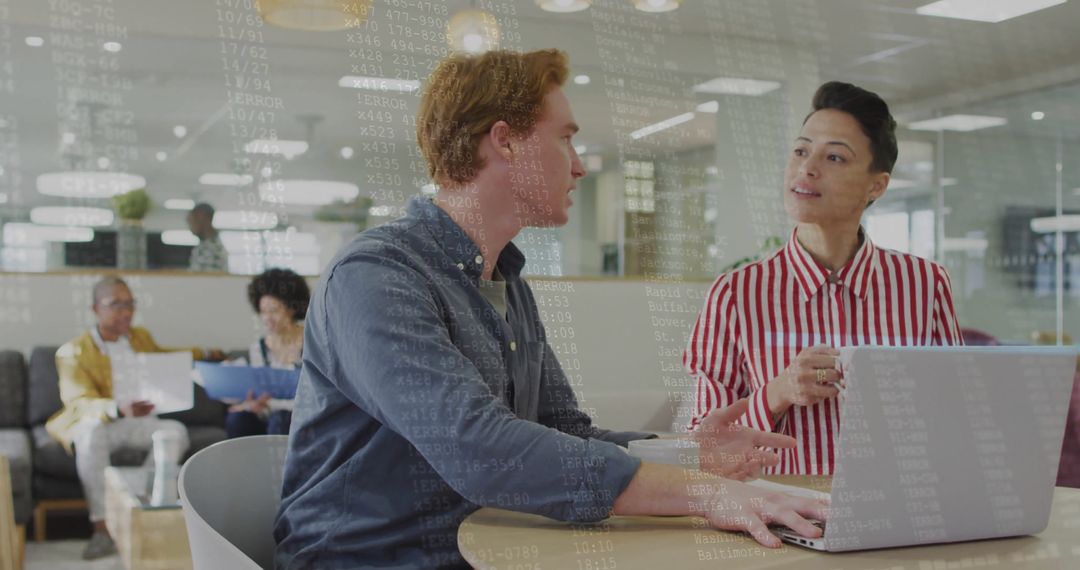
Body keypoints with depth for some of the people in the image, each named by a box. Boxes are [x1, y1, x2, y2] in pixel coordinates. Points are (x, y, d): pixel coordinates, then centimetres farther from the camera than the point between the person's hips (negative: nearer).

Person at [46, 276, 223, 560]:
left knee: (176, 430, -26)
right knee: (91, 434, -39)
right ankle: (102, 528, -37)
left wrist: (205, 354, 35)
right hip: (97, 422, -4)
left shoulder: (141, 337, 13)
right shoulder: (73, 352, -7)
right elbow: (80, 401, -21)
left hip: (140, 421, 5)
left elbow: (161, 356, 37)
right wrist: (119, 409, -41)